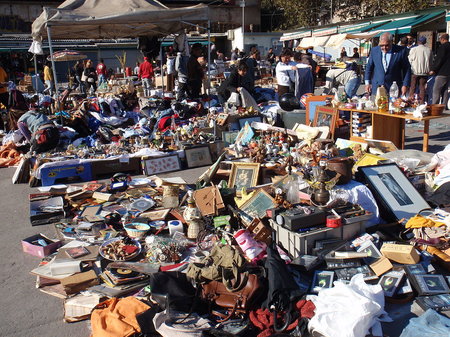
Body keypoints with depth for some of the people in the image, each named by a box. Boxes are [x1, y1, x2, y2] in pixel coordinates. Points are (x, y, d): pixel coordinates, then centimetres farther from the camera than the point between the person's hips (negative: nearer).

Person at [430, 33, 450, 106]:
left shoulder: (443, 47, -11)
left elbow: (439, 59, -16)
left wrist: (433, 69, -12)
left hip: (442, 73, -9)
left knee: (436, 90, -7)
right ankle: (444, 106, 14)